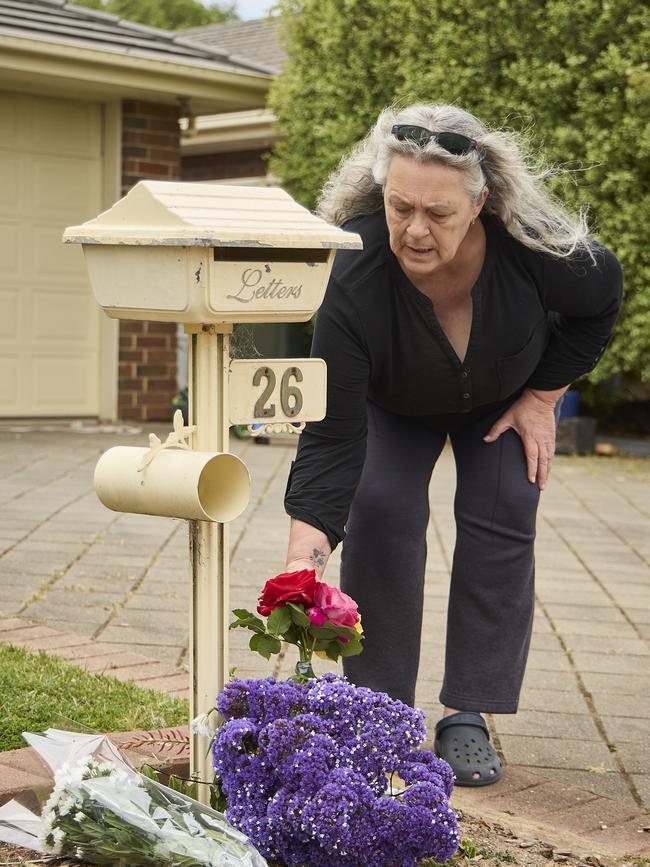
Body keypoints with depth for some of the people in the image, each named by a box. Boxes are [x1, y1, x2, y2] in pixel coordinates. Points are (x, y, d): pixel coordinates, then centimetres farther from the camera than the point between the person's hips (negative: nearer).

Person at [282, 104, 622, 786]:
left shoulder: (532, 244, -38)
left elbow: (601, 299, -13)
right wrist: (303, 557, -50)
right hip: (392, 402, -1)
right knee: (380, 513, -16)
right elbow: (332, 434, -41)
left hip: (505, 391, 1)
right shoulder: (351, 275, -41)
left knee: (499, 520, -12)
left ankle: (467, 719, -3)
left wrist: (543, 398, -13)